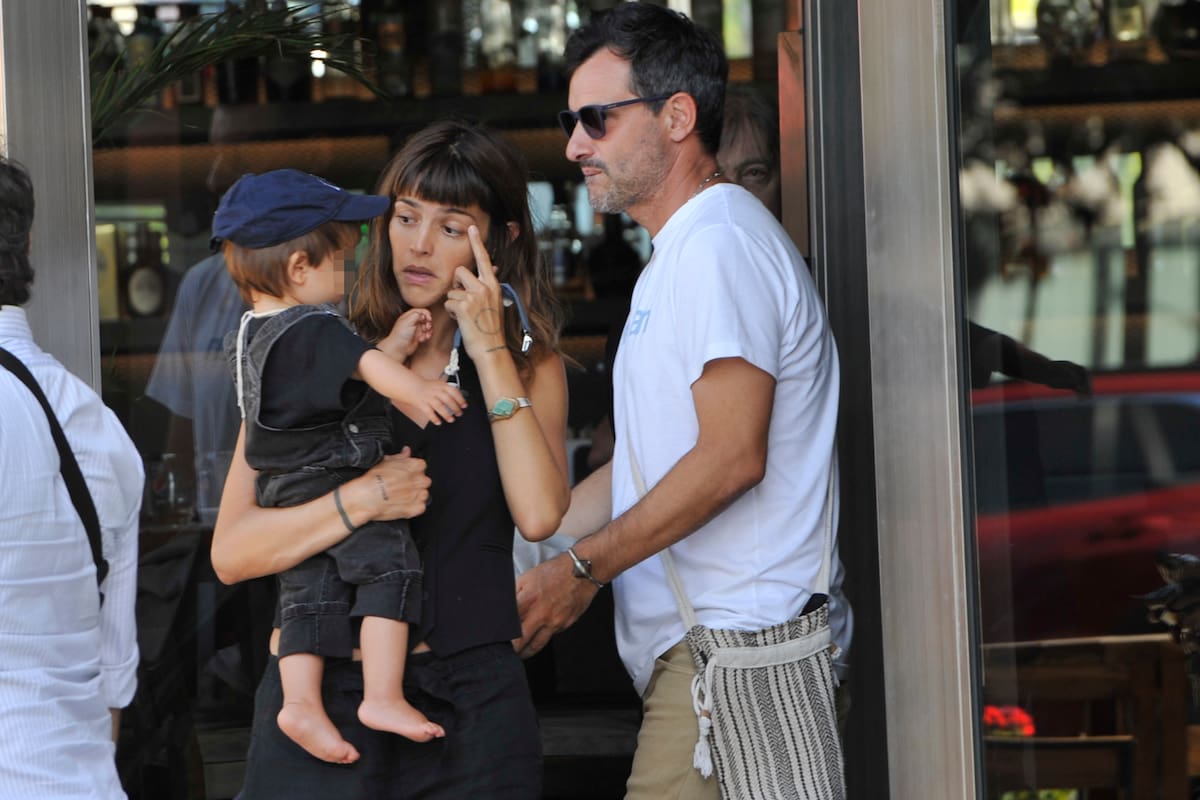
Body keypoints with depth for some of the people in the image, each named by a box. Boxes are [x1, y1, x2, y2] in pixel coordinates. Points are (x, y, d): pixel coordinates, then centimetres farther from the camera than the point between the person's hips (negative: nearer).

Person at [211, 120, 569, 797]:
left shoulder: (529, 365, 9)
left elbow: (539, 514, -11)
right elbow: (231, 553, -4)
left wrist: (488, 351, -7)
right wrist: (360, 501, -18)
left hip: (473, 708, 1)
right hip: (324, 690, -1)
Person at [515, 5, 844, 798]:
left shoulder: (720, 244, -11)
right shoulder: (677, 257, 24)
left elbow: (730, 458, -19)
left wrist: (583, 569, -14)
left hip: (731, 646, -10)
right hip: (704, 645, 10)